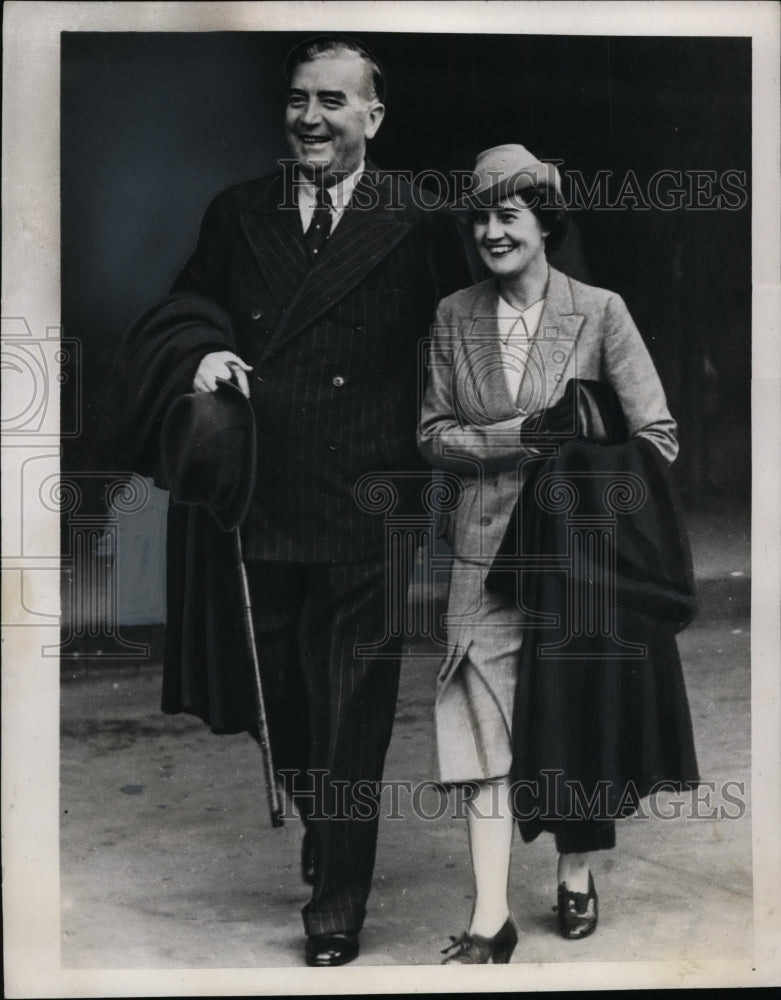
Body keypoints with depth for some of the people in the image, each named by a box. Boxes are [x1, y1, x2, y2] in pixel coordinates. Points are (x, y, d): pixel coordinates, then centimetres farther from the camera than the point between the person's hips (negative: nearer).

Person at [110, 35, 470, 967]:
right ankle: (317, 824, 47)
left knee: (348, 715, 5)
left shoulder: (419, 224, -3)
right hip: (254, 505, 4)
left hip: (362, 513, -4)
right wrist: (203, 351, -10)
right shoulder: (236, 214, 8)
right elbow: (173, 315, 12)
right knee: (271, 697, 18)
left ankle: (337, 904, 23)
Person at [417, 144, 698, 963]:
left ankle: (577, 876, 31)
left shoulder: (600, 312, -3)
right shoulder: (454, 317, 5)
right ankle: (490, 918, 1)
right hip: (488, 551, 1)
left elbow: (657, 436, -4)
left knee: (579, 719, 10)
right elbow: (434, 434, 2)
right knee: (485, 727, -5)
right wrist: (518, 437, -13)